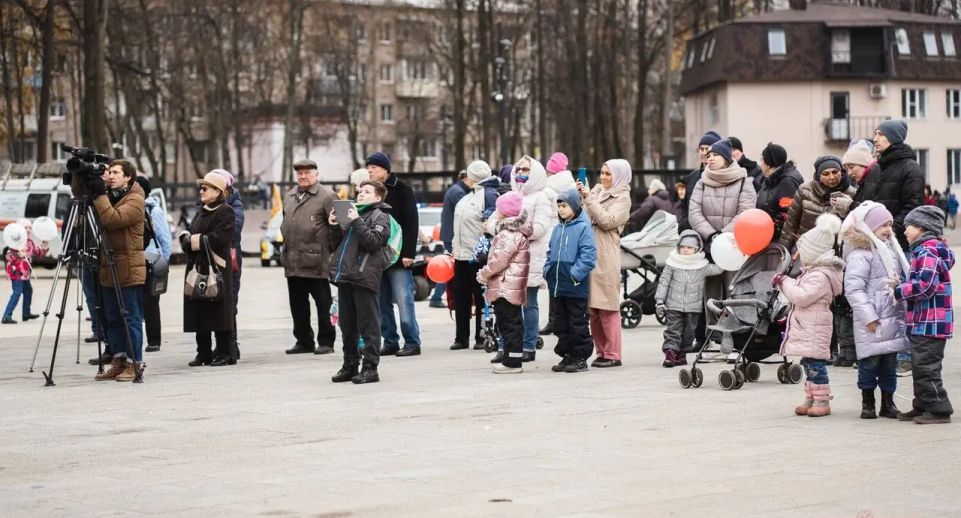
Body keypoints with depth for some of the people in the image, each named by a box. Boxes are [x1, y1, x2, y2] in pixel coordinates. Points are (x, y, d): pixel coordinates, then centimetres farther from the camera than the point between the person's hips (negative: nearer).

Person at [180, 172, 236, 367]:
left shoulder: (225, 212, -6)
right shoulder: (201, 212, 20)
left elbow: (218, 239, -18)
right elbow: (185, 239, 16)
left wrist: (194, 240, -9)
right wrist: (187, 239, -8)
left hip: (216, 269, -8)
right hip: (197, 268, 8)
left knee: (219, 313, -5)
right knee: (199, 313, 7)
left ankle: (225, 353, 0)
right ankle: (204, 353, 13)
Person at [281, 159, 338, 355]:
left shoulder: (326, 195, -6)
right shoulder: (289, 196, 18)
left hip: (316, 261, -7)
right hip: (293, 261, 7)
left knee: (323, 303, 0)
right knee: (297, 304, 11)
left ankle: (326, 342, 5)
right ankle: (304, 341, 20)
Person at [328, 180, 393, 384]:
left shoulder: (379, 216, 0)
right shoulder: (351, 213, 21)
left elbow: (373, 242, -15)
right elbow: (336, 245, 24)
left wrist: (357, 221, -18)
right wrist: (333, 226, 7)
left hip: (364, 276, -8)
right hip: (344, 275, 8)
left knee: (368, 324, -5)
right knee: (347, 325, 11)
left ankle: (370, 368, -3)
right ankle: (350, 366, 19)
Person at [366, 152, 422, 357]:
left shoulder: (401, 190, -3)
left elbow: (411, 223, -8)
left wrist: (408, 253, -16)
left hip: (397, 255, -6)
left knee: (404, 300, -7)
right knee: (382, 303, 6)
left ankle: (412, 342, -3)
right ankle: (390, 342, 12)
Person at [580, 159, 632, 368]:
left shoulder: (622, 198, 1)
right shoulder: (597, 190, 18)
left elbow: (607, 220, -13)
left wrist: (589, 198, -12)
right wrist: (579, 196, 1)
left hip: (606, 258, -6)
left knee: (607, 307, -6)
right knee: (592, 309, 7)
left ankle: (613, 354, -3)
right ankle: (601, 352, 13)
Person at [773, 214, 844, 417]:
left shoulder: (821, 276, -18)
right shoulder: (812, 271, 16)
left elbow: (802, 296, -23)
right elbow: (800, 293, 25)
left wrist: (785, 281, -11)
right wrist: (783, 282, 13)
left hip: (814, 329, -11)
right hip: (807, 328, 11)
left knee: (815, 363, -9)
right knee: (809, 363, 13)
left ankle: (822, 402, -6)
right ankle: (811, 399, 19)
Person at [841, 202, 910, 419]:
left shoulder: (891, 250, 15)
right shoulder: (860, 254, -13)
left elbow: (902, 279, 24)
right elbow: (853, 289, -18)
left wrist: (904, 311, 18)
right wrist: (868, 316, -19)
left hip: (893, 318, 8)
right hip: (872, 323, -8)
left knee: (889, 362, 11)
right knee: (870, 361, -2)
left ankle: (888, 403, 19)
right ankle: (867, 403, 9)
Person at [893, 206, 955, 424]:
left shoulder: (928, 252, -15)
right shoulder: (923, 250, 19)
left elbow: (925, 285, -25)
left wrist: (899, 291, -15)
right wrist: (901, 285, 6)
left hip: (929, 324, -11)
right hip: (922, 323, 11)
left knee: (926, 367, -7)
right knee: (920, 367, 16)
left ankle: (939, 409, -3)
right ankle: (923, 406, 22)